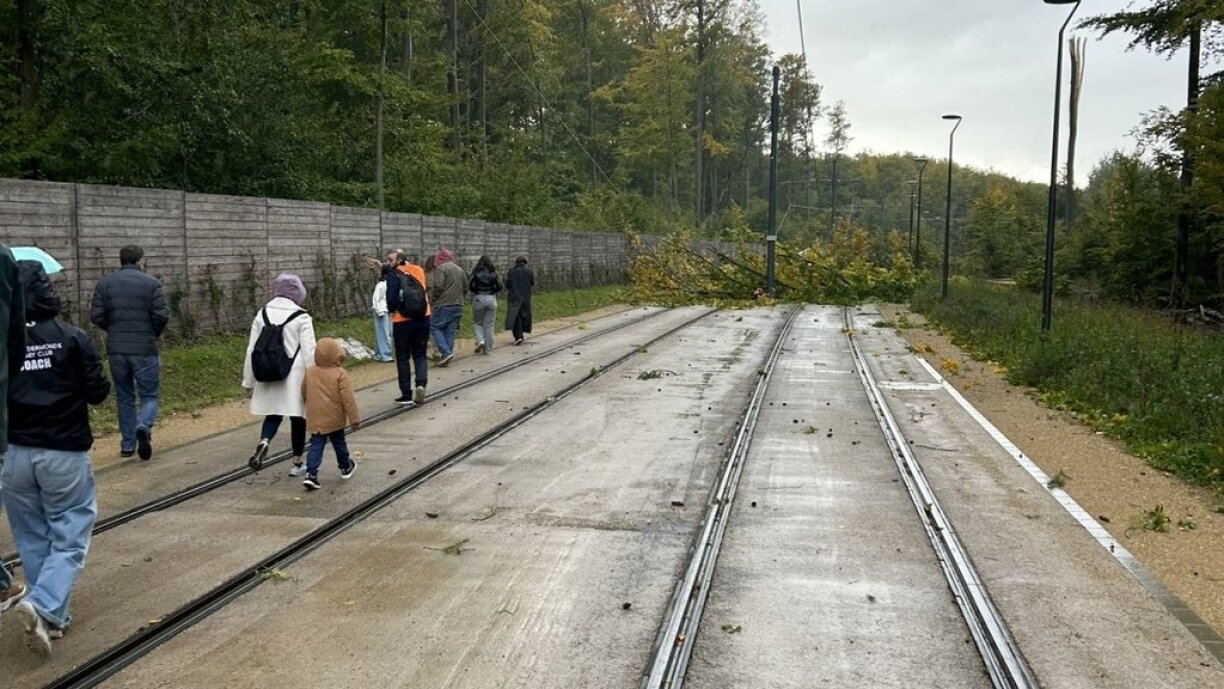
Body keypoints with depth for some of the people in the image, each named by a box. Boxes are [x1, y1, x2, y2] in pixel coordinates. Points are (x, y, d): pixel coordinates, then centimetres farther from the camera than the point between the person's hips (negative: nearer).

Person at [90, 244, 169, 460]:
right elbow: (162, 315, -10)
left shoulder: (104, 283, 4)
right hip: (144, 349, -3)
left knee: (124, 397, 15)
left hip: (116, 349, 3)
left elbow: (96, 317, -1)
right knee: (149, 396, 6)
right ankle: (143, 427, -23)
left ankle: (127, 444, 16)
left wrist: (114, 330, 17)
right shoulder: (151, 283, -4)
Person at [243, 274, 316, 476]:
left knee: (273, 413, 17)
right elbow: (309, 352, -11)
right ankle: (297, 463, 17)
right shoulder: (301, 318, -10)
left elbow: (252, 350, 6)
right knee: (297, 417, 9)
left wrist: (249, 381, 14)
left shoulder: (262, 315, 2)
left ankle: (264, 441, -13)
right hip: (295, 376, -3)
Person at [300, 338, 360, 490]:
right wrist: (354, 419, -9)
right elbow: (348, 399, -14)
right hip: (334, 419, -2)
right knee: (339, 443, 16)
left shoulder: (310, 373, 1)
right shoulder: (340, 374, -13)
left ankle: (311, 474, -12)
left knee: (316, 446, 2)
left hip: (315, 420, 2)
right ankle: (346, 468, 35)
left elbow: (304, 395, 13)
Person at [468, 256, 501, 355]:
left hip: (478, 298, -2)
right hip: (491, 299, 2)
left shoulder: (476, 272, -2)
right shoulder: (494, 272, 4)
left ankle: (480, 340, -11)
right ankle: (488, 349, 6)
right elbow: (499, 286, -1)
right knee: (489, 325, 6)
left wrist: (475, 291, 6)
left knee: (477, 322, 13)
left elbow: (469, 285, -10)